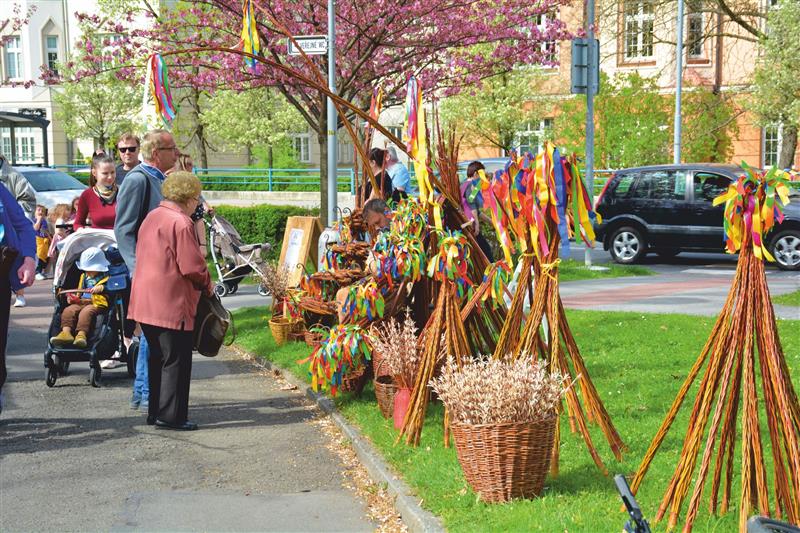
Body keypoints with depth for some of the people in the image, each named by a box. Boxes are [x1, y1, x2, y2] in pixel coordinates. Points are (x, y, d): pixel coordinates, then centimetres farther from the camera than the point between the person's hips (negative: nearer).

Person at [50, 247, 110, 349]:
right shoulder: (84, 276, 28)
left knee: (86, 312, -36)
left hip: (97, 303, -7)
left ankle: (81, 334, -48)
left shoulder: (104, 278, 5)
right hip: (82, 302, 7)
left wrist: (101, 288, -29)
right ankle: (66, 332, -35)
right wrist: (74, 298, 16)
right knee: (68, 310, -20)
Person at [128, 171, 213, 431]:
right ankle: (170, 415, 1)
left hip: (147, 301, 9)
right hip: (172, 304, -9)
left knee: (159, 358, 17)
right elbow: (192, 266, -19)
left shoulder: (152, 217, 14)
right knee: (176, 361, -1)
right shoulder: (181, 222, -15)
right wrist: (207, 285, 0)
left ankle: (156, 412, 23)